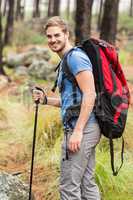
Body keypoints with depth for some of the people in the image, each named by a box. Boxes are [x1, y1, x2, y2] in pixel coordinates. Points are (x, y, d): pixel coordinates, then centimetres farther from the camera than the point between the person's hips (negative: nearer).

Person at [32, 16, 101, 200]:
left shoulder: (75, 56, -10)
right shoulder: (66, 60, 22)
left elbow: (89, 95, -19)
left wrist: (77, 131, -23)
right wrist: (46, 100, 14)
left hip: (82, 128, -10)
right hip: (86, 129, 10)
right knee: (87, 183, 13)